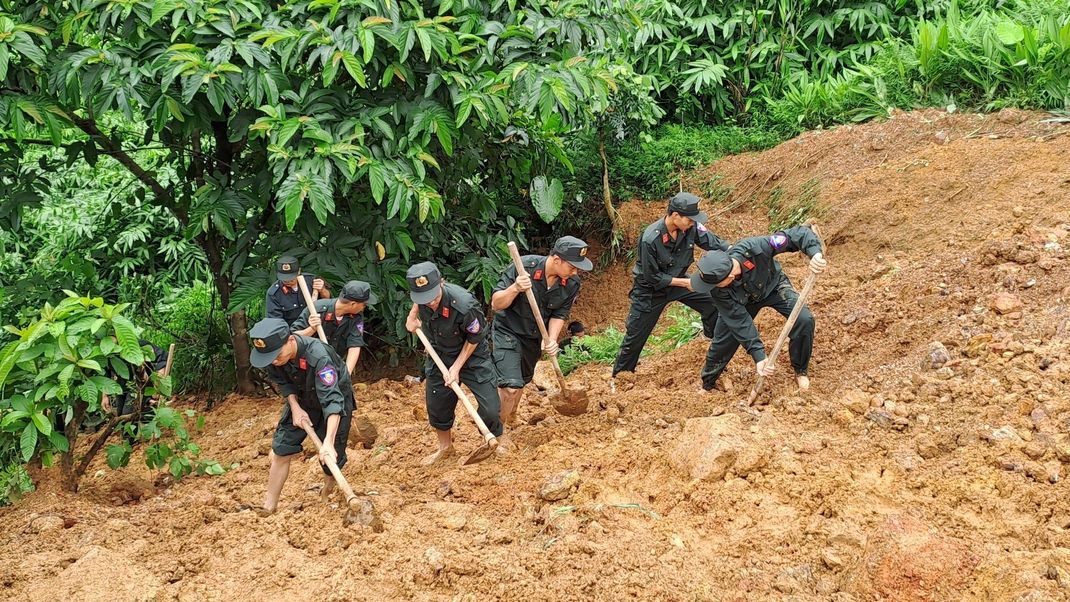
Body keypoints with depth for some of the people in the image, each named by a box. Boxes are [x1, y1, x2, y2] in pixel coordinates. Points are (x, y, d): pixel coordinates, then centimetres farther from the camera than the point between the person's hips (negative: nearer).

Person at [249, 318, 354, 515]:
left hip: (336, 396, -5)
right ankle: (269, 507, 9)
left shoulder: (319, 356, -42)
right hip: (301, 399, 5)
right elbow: (283, 382, -3)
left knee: (330, 459, -4)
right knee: (281, 450, -1)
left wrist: (328, 442, -53)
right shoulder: (270, 353, -24)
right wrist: (295, 408, -17)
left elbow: (332, 401, -45)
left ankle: (326, 497, 24)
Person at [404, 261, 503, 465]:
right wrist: (412, 316, -5)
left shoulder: (464, 305, -38)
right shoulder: (422, 296, -22)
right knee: (436, 404, 13)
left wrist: (457, 367, -15)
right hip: (440, 356, 5)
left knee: (490, 406, -8)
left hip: (472, 355, -5)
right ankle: (445, 447, 40)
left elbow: (475, 338, -19)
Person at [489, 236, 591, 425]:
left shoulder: (572, 283, -16)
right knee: (511, 387, -19)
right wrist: (515, 288, -43)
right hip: (507, 332, -5)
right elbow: (496, 304, -24)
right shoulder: (524, 267, -28)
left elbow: (559, 314, -3)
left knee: (521, 382, 23)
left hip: (534, 338, 5)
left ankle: (510, 421, 50)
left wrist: (551, 340, -20)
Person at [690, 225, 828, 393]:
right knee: (723, 341, -1)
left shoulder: (754, 248, -45)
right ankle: (707, 384, 30)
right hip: (742, 301, 0)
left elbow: (798, 234, -41)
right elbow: (739, 321, -30)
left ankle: (800, 371, 6)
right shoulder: (717, 291, -37)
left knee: (804, 320, -20)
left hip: (773, 286, 0)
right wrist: (758, 355, -35)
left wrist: (815, 253, -60)